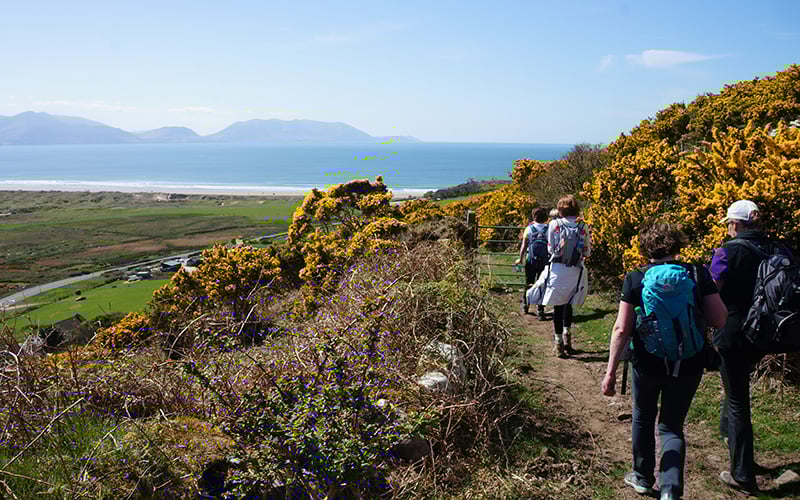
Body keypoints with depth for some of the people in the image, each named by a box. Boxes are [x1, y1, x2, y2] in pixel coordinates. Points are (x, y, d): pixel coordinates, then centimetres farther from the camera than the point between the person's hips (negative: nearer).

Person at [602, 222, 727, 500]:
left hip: (648, 364, -1)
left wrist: (611, 371, -6)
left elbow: (621, 329, -11)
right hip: (688, 366, 1)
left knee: (643, 419, 23)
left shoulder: (635, 280, -9)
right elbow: (720, 320, -6)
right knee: (672, 427, 15)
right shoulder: (698, 275, -7)